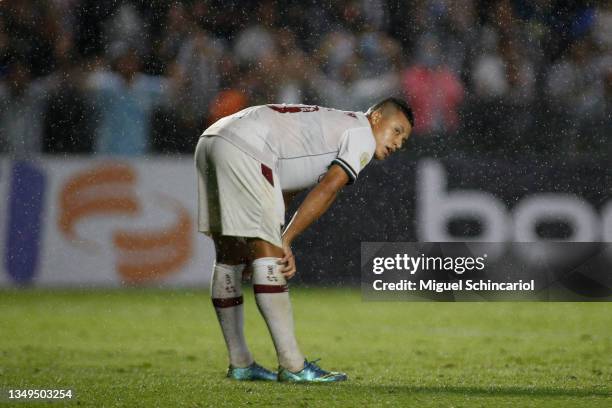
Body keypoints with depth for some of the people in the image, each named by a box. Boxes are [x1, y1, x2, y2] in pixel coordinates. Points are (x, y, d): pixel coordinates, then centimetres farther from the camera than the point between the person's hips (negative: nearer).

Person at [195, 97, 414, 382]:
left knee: (230, 256, 14)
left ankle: (240, 365, 22)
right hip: (242, 149, -10)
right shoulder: (362, 134, 4)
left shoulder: (332, 126, 31)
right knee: (268, 255, -11)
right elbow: (327, 190, -8)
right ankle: (292, 367, -13)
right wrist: (284, 241, -8)